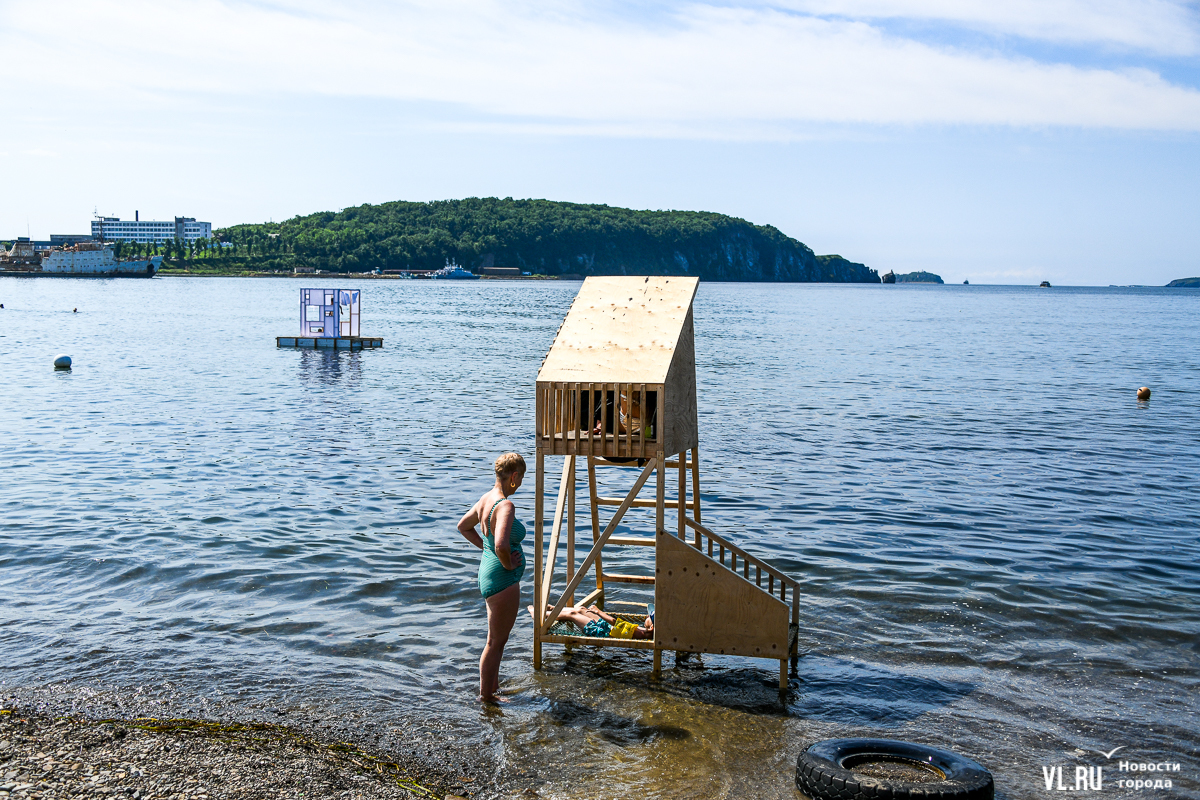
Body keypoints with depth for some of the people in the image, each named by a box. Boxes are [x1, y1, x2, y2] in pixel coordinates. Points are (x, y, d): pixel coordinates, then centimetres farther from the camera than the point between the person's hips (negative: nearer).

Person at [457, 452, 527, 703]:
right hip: (503, 579, -10)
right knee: (496, 641, 6)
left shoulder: (486, 499, 4)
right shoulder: (505, 505, -25)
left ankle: (493, 685, 39)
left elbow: (463, 526, 20)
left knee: (498, 638, 25)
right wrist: (507, 563, -20)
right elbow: (501, 545, -39)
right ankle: (486, 696, 19)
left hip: (488, 570, 10)